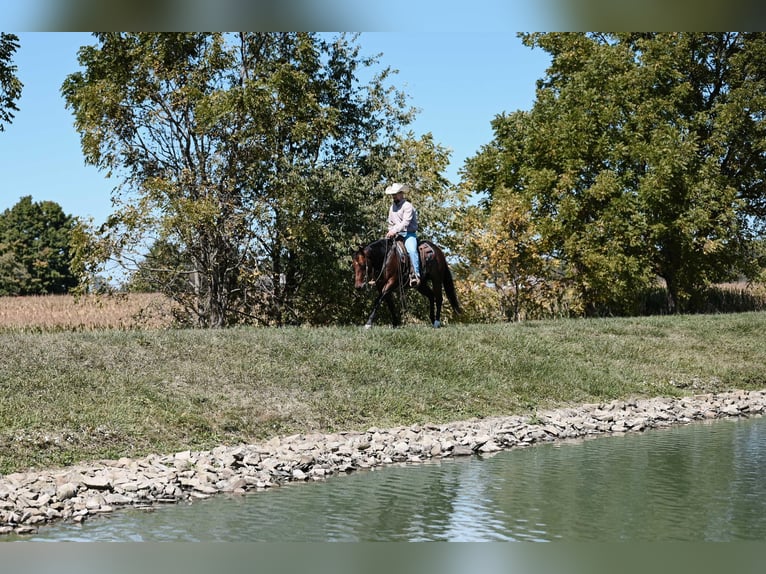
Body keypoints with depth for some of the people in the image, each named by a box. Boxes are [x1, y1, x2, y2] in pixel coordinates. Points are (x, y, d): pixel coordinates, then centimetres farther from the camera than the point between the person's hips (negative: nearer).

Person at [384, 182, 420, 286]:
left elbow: (405, 222, -19)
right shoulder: (392, 207, 16)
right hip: (396, 235, 7)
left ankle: (416, 275, -36)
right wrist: (390, 232, 8)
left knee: (412, 250, -32)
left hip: (408, 234, -7)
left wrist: (394, 230, -27)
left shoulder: (407, 206, -7)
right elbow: (391, 223, 25)